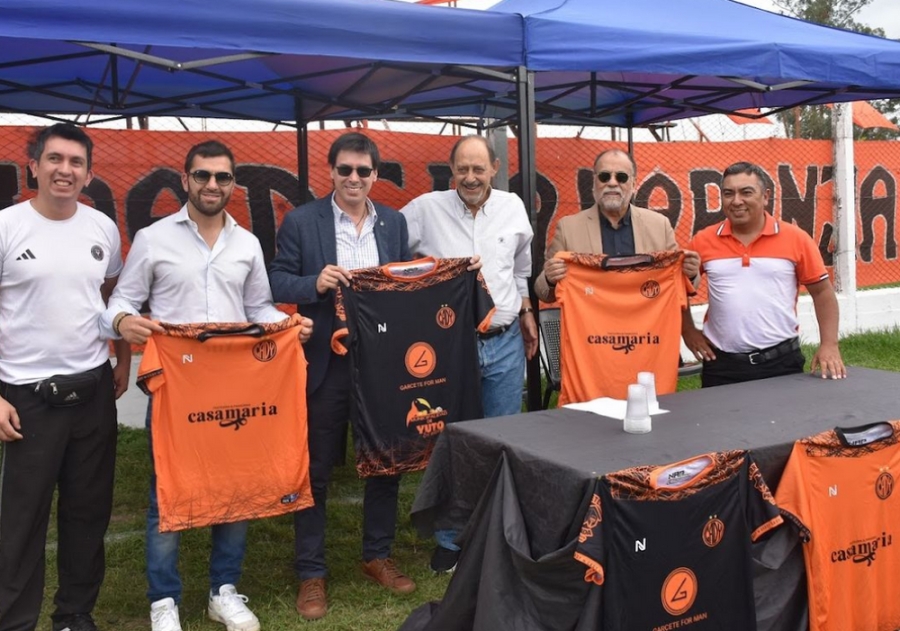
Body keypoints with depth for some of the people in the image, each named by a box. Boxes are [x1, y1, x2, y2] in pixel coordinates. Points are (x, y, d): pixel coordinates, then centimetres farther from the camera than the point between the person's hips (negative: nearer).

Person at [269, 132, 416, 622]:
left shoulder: (395, 222, 8)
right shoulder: (301, 221, -3)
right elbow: (276, 282, -5)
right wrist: (315, 283, -22)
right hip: (325, 364, -3)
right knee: (315, 470, 7)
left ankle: (377, 557, 32)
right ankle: (311, 573, 21)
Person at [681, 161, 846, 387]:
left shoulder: (795, 238, -2)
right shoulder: (703, 241, 0)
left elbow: (822, 292, 3)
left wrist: (829, 345, -4)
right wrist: (688, 331, 4)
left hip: (782, 360, 0)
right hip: (723, 363, 1)